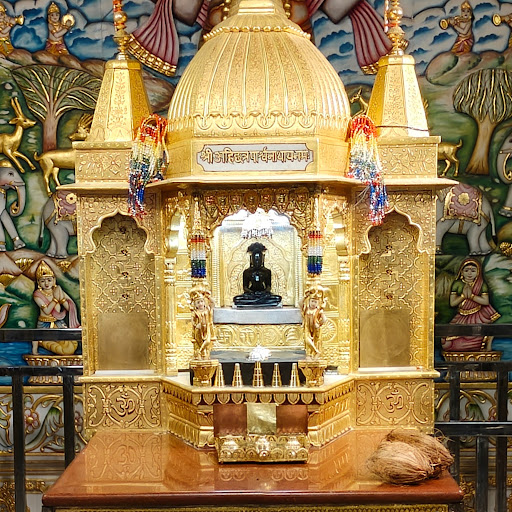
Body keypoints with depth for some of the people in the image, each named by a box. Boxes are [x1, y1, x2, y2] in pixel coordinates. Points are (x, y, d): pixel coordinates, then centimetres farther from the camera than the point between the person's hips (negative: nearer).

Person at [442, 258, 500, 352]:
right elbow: (452, 303, -2)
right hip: (462, 316, 1)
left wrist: (471, 295, -17)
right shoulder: (457, 284, 0)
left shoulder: (482, 284, 1)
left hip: (478, 316, -1)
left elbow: (486, 302, -8)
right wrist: (463, 295, -16)